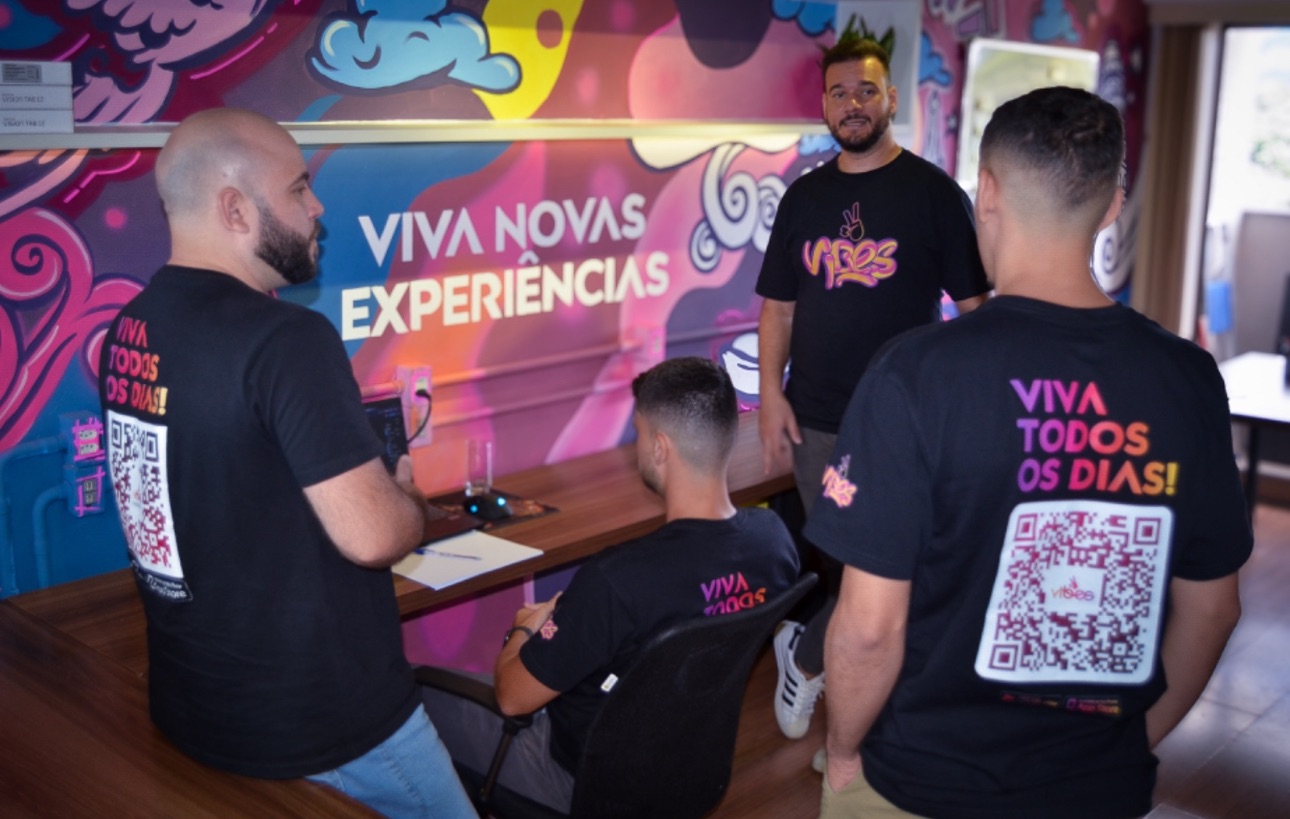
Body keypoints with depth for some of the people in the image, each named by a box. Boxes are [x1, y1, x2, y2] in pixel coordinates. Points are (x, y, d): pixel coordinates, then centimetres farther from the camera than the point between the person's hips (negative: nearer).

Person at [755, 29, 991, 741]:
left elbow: (975, 305, -2)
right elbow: (778, 305, 12)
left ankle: (803, 655, 20)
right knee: (838, 563, 11)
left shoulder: (932, 192, -1)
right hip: (815, 418, 3)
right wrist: (770, 393, 1)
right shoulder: (804, 196, 10)